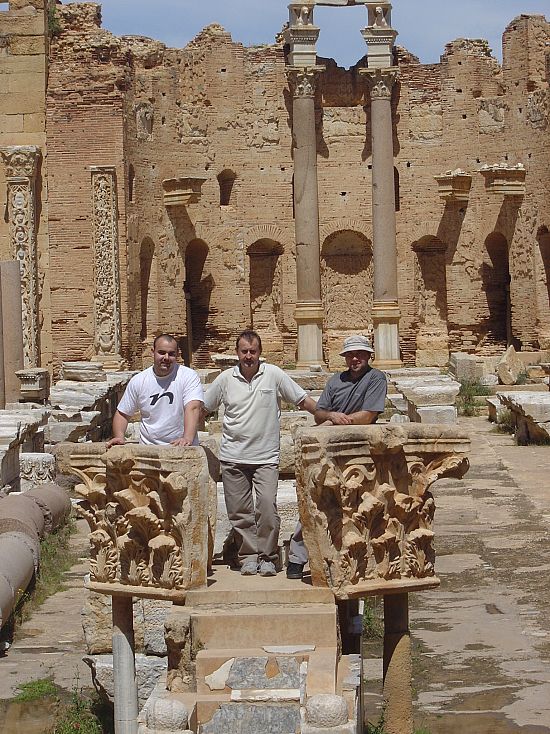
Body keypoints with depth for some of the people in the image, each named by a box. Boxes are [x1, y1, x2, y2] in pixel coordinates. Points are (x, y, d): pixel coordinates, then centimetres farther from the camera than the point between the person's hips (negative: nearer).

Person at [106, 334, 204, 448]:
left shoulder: (189, 377, -2)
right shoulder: (138, 381, 7)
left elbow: (193, 408, -16)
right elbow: (122, 414, 16)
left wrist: (188, 438, -32)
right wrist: (119, 437, -4)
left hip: (182, 449, -2)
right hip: (148, 450, 2)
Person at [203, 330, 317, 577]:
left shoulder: (274, 375, 0)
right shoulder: (225, 379, 5)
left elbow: (303, 400, 4)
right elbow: (202, 408, 15)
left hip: (266, 457, -2)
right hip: (233, 457, 2)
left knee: (267, 507, -13)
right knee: (238, 511, 3)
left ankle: (266, 557, 0)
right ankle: (248, 556, 15)